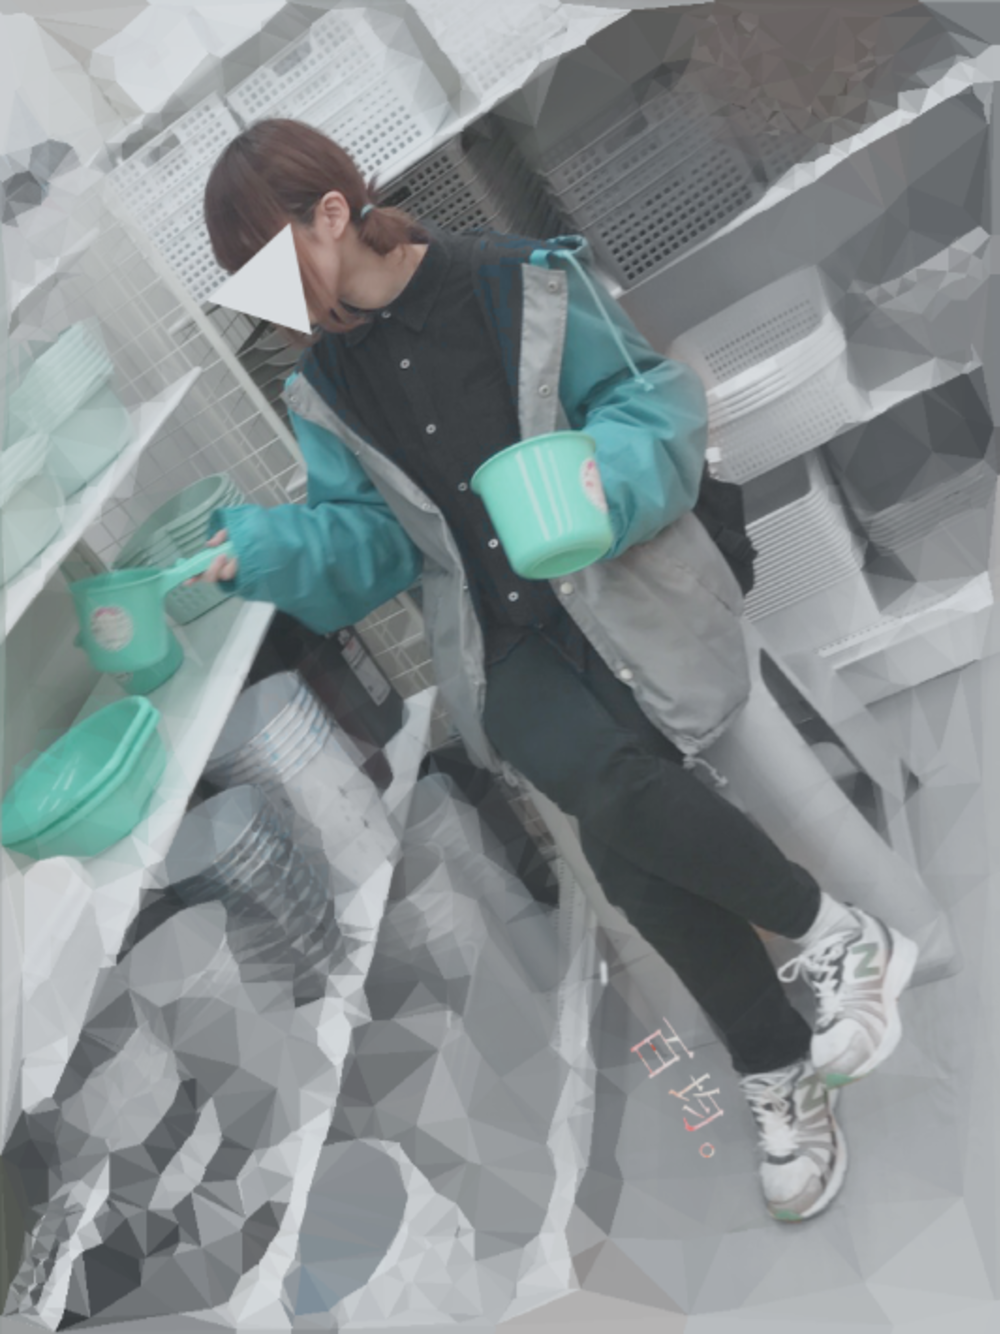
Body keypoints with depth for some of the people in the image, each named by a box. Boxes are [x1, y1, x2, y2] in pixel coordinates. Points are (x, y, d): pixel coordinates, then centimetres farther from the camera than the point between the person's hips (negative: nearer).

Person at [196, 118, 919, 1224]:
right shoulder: (322, 390, 7)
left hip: (624, 594, -2)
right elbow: (368, 543, 3)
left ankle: (798, 1028, 5)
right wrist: (272, 548, -16)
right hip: (505, 646, 3)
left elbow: (659, 403, -3)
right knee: (613, 784, -25)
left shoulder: (523, 284, -3)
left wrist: (597, 477, -24)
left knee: (625, 843, -24)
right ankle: (781, 1069, -3)